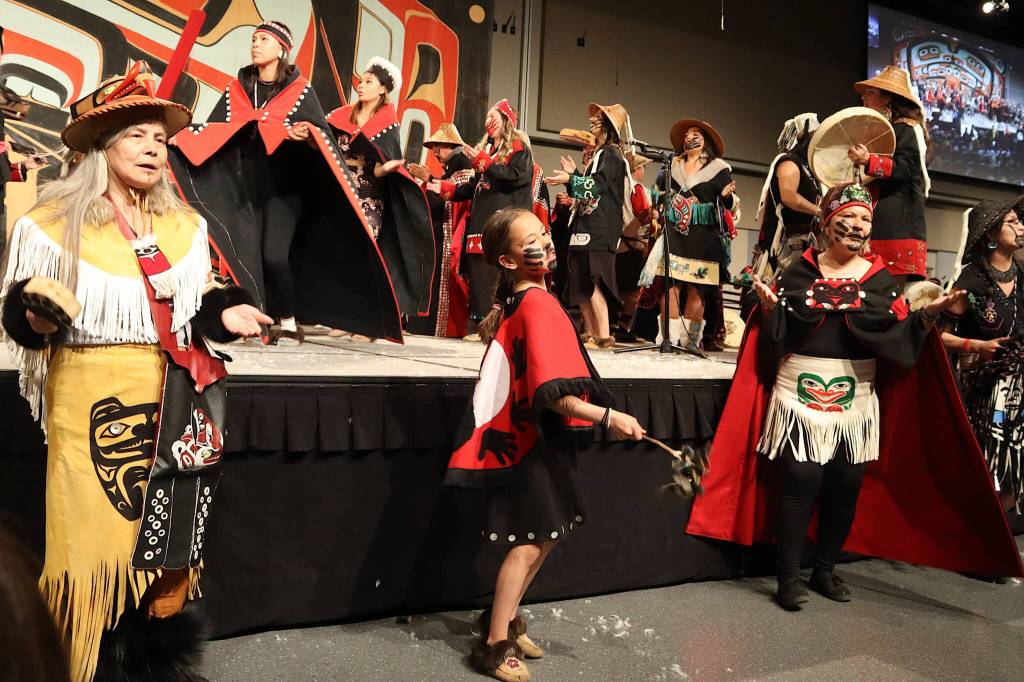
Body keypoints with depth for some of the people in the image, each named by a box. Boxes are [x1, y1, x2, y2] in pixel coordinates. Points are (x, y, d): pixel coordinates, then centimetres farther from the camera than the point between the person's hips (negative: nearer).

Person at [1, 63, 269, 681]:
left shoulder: (184, 226, 12)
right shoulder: (57, 222, -2)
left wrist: (223, 314, -1)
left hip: (172, 398, 4)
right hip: (92, 398, -4)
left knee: (168, 534, 9)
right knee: (95, 533, -1)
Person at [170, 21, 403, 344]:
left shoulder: (300, 89, -1)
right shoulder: (236, 89, 11)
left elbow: (321, 133, -8)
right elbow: (212, 131, 8)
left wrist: (306, 136, -30)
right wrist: (177, 137, -5)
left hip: (284, 184, -4)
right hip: (245, 184, 4)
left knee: (274, 254, -15)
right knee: (242, 254, -5)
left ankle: (290, 325, 0)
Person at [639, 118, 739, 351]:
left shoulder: (718, 168, 4)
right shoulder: (672, 165, 15)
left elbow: (731, 205, -3)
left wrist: (728, 195, -21)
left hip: (703, 237, -3)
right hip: (673, 234, 3)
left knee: (695, 289, -4)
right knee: (670, 284, -5)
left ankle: (691, 339, 0)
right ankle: (670, 337, -3)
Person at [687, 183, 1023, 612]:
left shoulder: (881, 280, 8)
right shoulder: (799, 272, 3)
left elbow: (901, 339, 5)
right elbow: (776, 335, 2)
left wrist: (927, 315, -10)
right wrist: (769, 306, -16)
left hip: (856, 398, 3)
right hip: (801, 394, -3)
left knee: (847, 487, 6)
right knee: (800, 483, -8)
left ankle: (825, 570, 25)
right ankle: (788, 578, 5)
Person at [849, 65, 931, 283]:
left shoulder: (907, 129, 0)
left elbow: (907, 169, -16)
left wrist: (869, 161, -26)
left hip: (899, 221, -8)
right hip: (877, 220, 8)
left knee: (896, 287, -15)